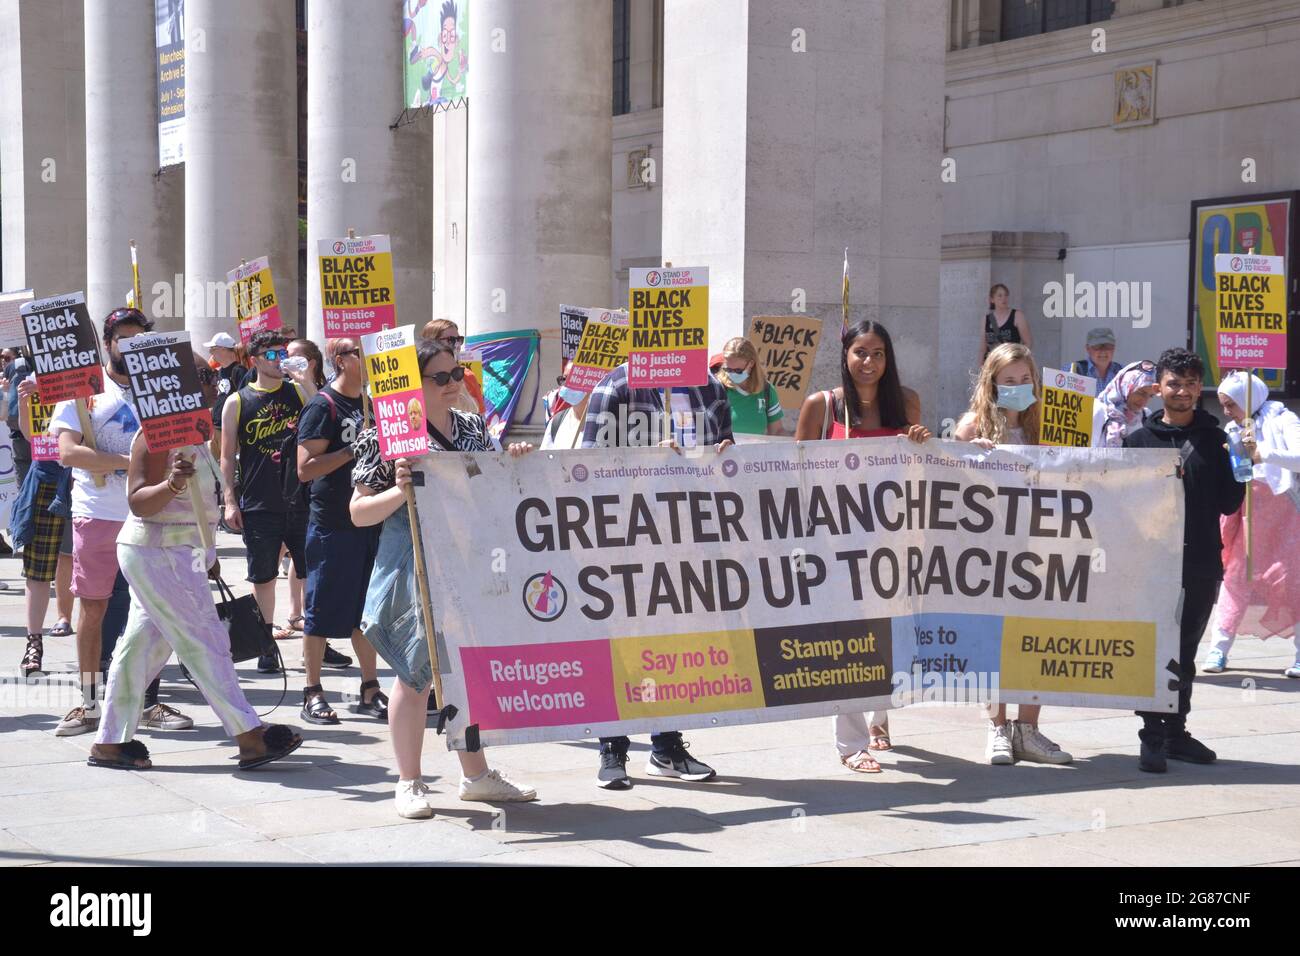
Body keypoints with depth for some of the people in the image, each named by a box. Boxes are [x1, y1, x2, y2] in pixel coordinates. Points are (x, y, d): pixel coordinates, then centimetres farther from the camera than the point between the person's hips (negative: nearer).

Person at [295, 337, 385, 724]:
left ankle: (370, 690, 18)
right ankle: (313, 694, 9)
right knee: (323, 609, 0)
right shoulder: (323, 406, -9)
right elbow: (305, 469, -16)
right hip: (332, 522, -7)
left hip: (371, 518, 7)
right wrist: (354, 450, -20)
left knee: (368, 607, 11)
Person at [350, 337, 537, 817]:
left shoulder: (473, 426, 9)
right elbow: (359, 513, -8)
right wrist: (400, 491, -24)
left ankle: (475, 774, 25)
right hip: (415, 570, -6)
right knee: (416, 672, 2)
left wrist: (516, 462, 2)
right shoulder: (388, 434, -8)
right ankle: (409, 782, 14)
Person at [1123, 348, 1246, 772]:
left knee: (1185, 651, 12)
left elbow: (1228, 504, 5)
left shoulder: (1215, 439, 6)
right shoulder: (1140, 438, 2)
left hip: (1201, 563, 2)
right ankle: (1152, 737, 5)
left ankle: (1176, 730, 22)